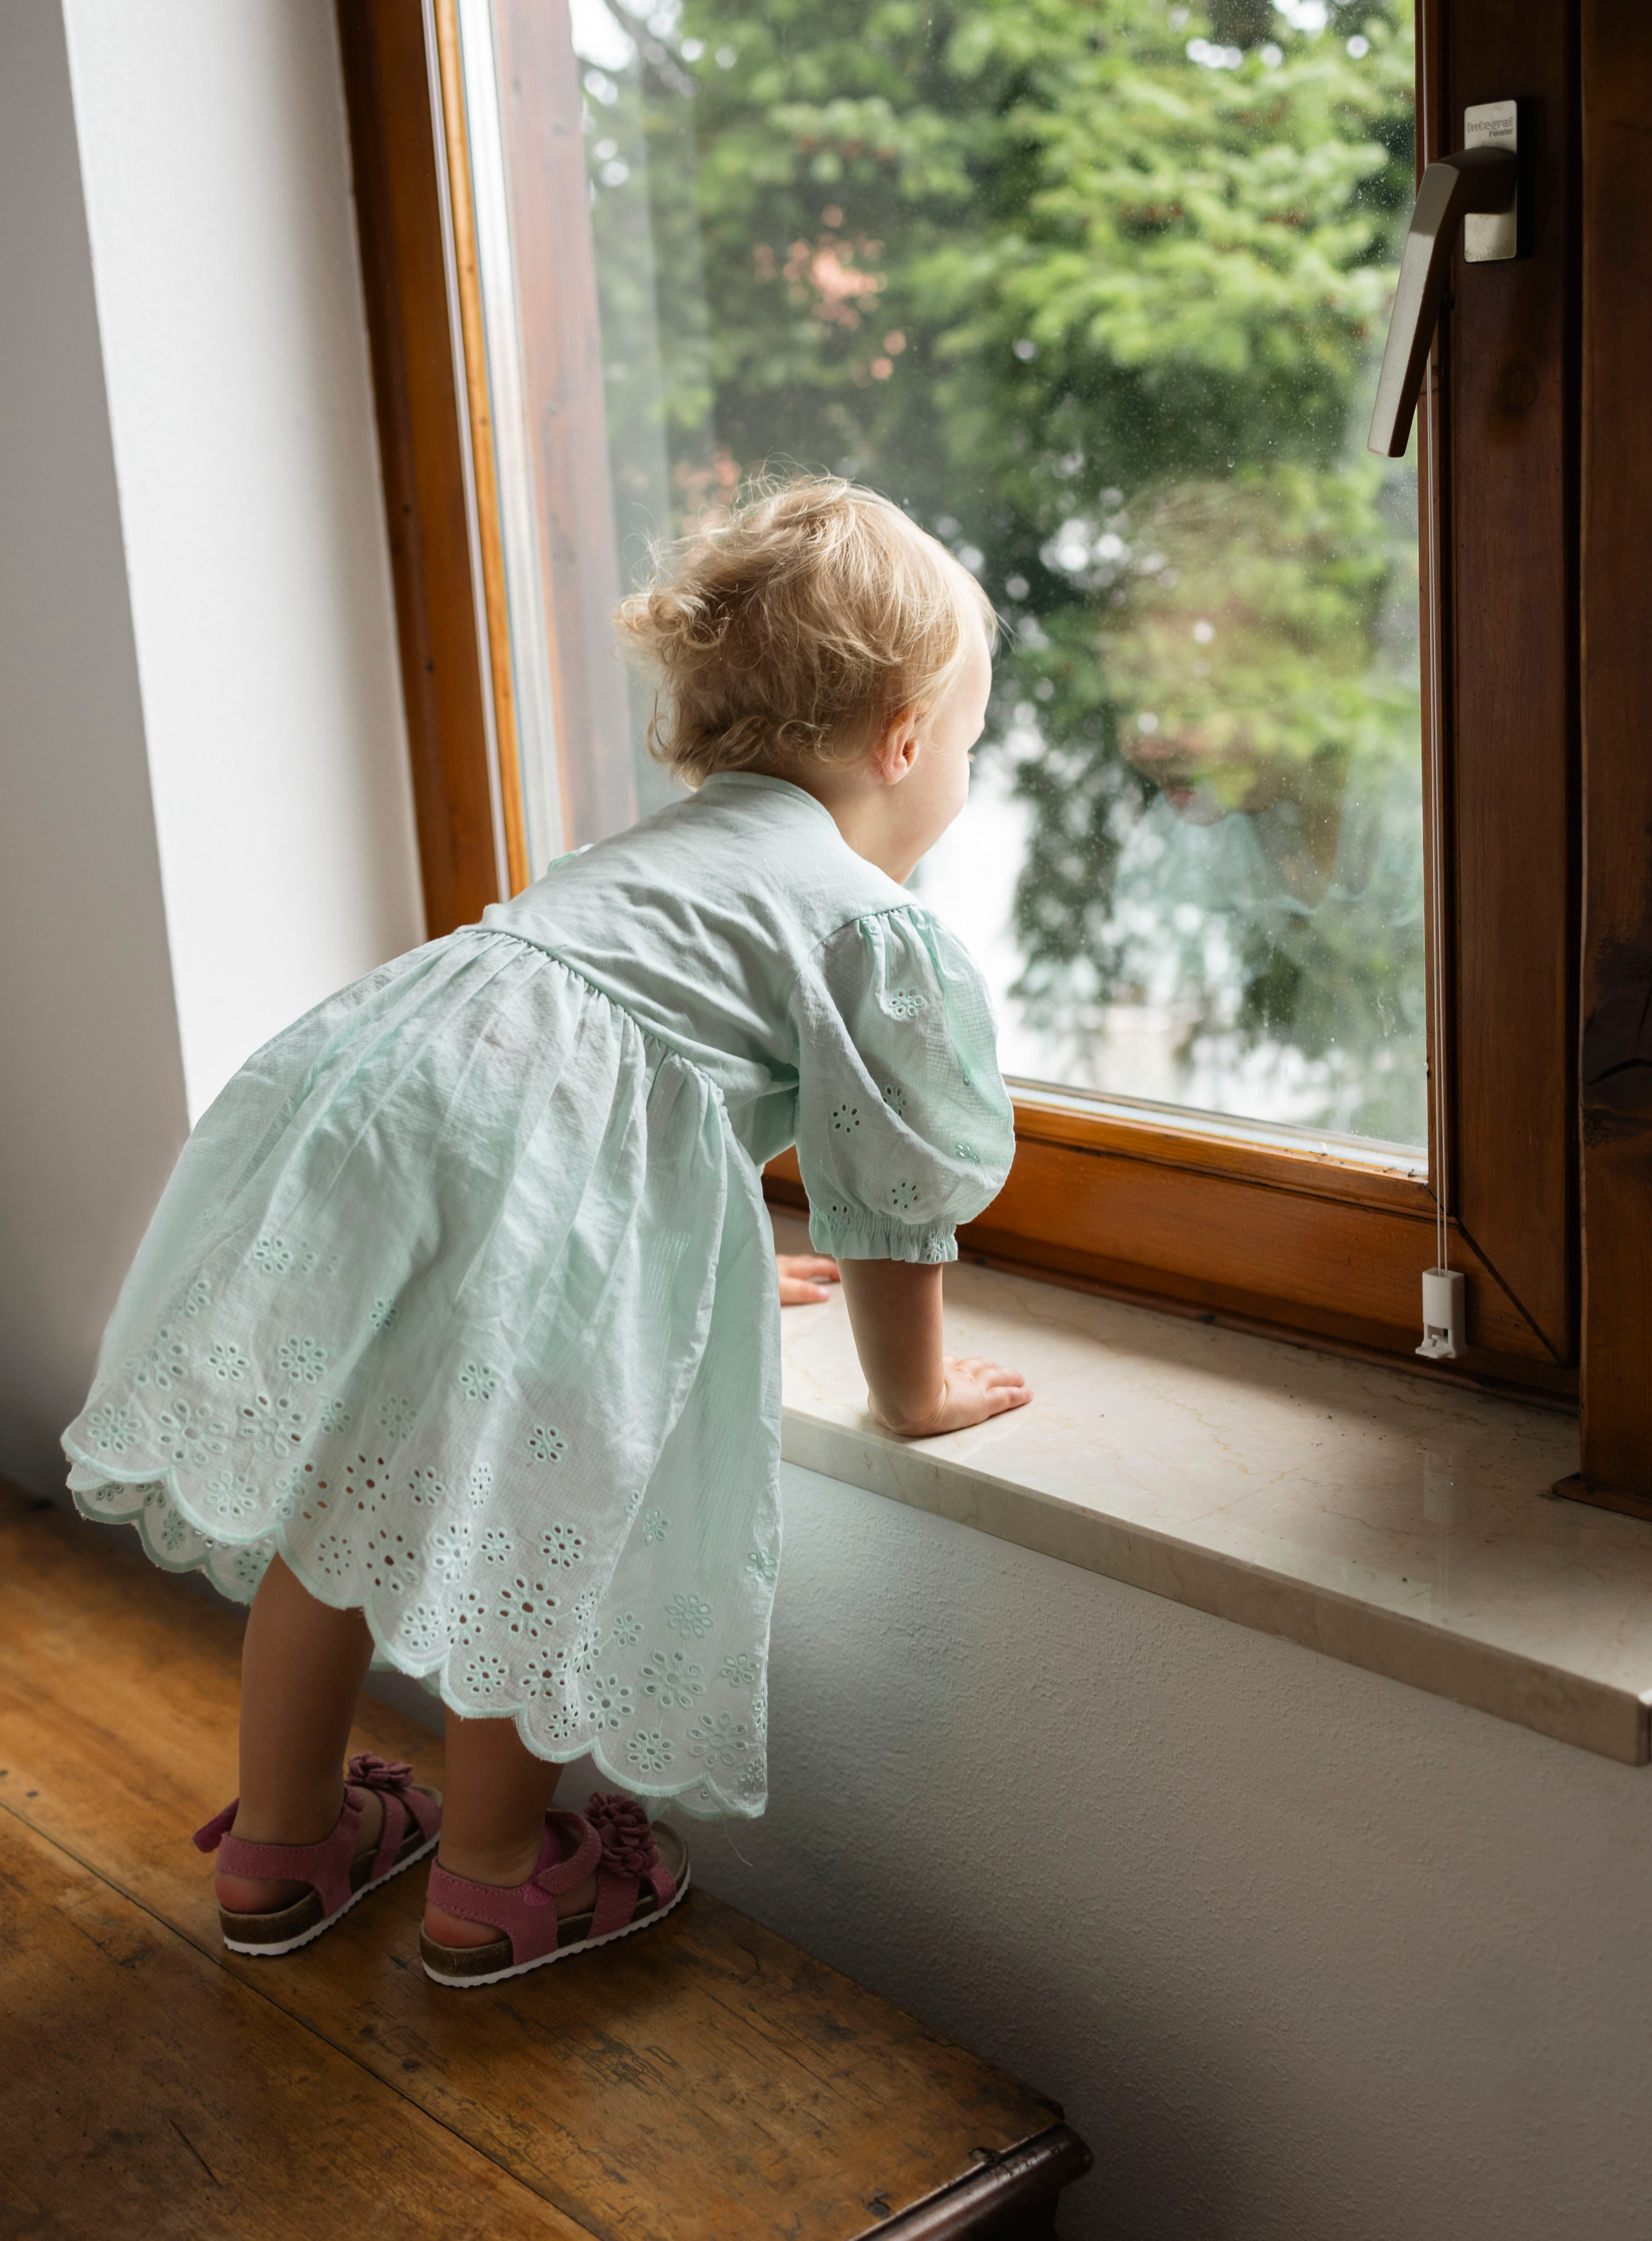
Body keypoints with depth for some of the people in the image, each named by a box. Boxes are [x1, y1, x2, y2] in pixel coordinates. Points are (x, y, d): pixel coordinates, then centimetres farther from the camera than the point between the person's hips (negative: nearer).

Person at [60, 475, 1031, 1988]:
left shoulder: (671, 847, 33)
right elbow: (892, 1202, 10)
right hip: (523, 1181, -8)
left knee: (338, 1500, 21)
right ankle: (494, 1881, 29)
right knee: (533, 1530, 11)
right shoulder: (884, 929, 8)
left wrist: (718, 1264, 59)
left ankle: (282, 1841, 41)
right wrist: (914, 1395, 26)